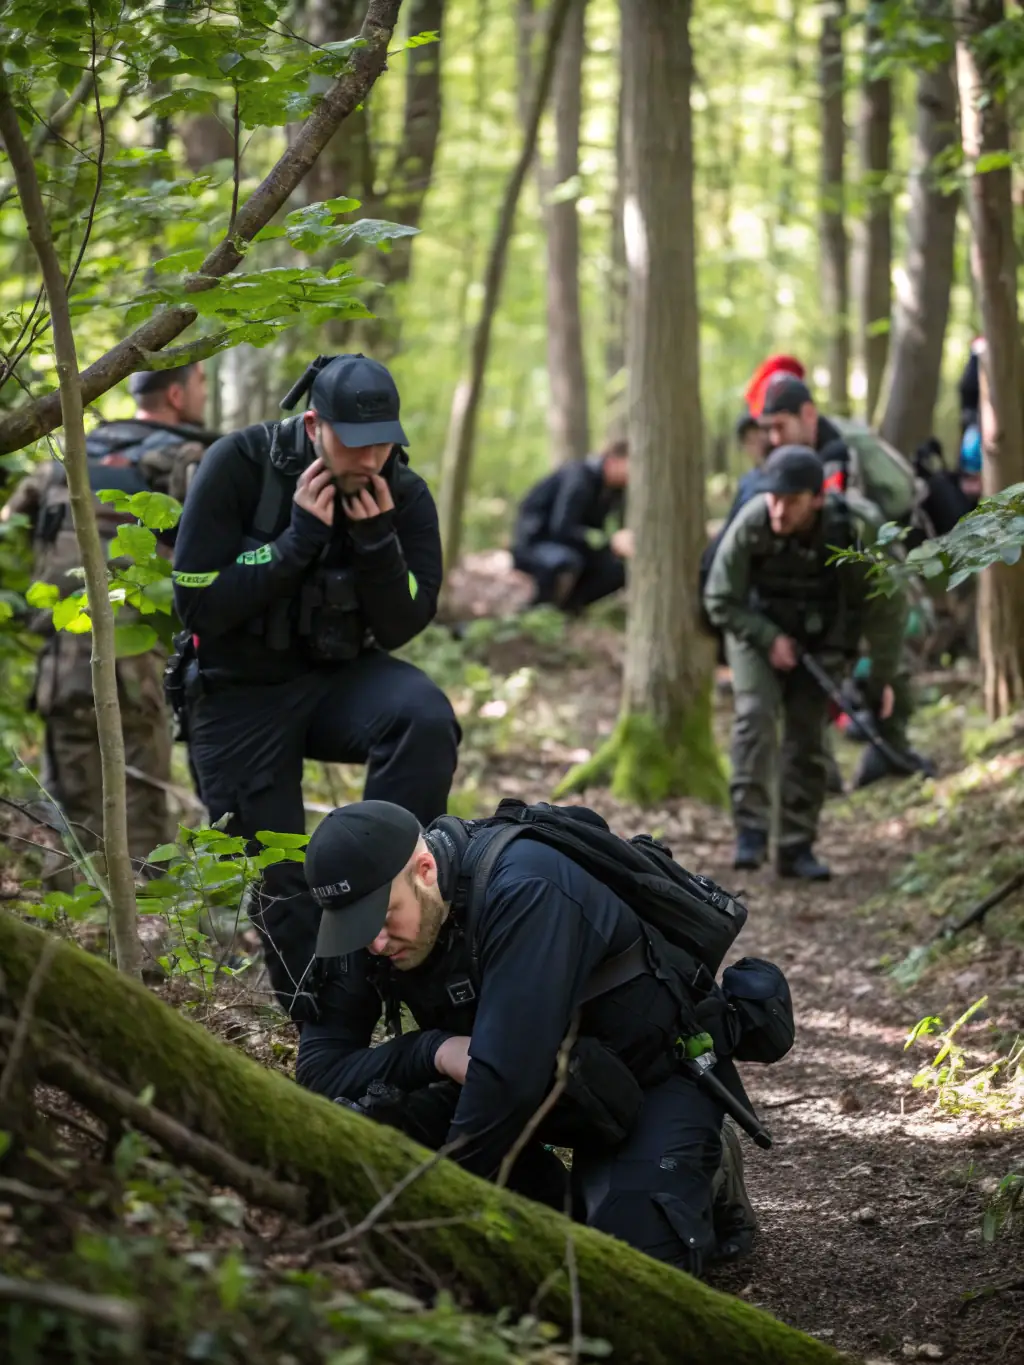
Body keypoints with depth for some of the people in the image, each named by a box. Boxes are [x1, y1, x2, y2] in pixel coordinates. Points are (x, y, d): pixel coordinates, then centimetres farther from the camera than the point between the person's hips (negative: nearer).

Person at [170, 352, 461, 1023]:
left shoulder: (405, 495, -8)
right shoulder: (239, 465, -15)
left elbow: (401, 628, -6)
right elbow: (199, 605, -19)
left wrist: (377, 540, -22)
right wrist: (299, 537, -26)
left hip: (341, 678, 2)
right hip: (240, 694, -1)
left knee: (426, 719, -32)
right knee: (279, 883, -2)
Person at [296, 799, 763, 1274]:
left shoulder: (524, 890, -33)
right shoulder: (367, 930, -12)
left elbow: (509, 1079, -37)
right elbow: (317, 1069, -13)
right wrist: (436, 1050, -30)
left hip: (651, 1078, -6)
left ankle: (705, 1175, 5)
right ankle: (552, 1200, 3)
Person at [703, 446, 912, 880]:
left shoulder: (848, 531, -26)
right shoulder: (750, 526, -27)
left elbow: (885, 605, -13)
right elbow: (720, 600, -14)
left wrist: (884, 677, -9)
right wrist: (769, 638, -22)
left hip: (818, 641, 1)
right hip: (756, 632, -1)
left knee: (808, 738, -1)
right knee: (756, 716, -22)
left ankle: (797, 848, 8)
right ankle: (751, 829, -21)